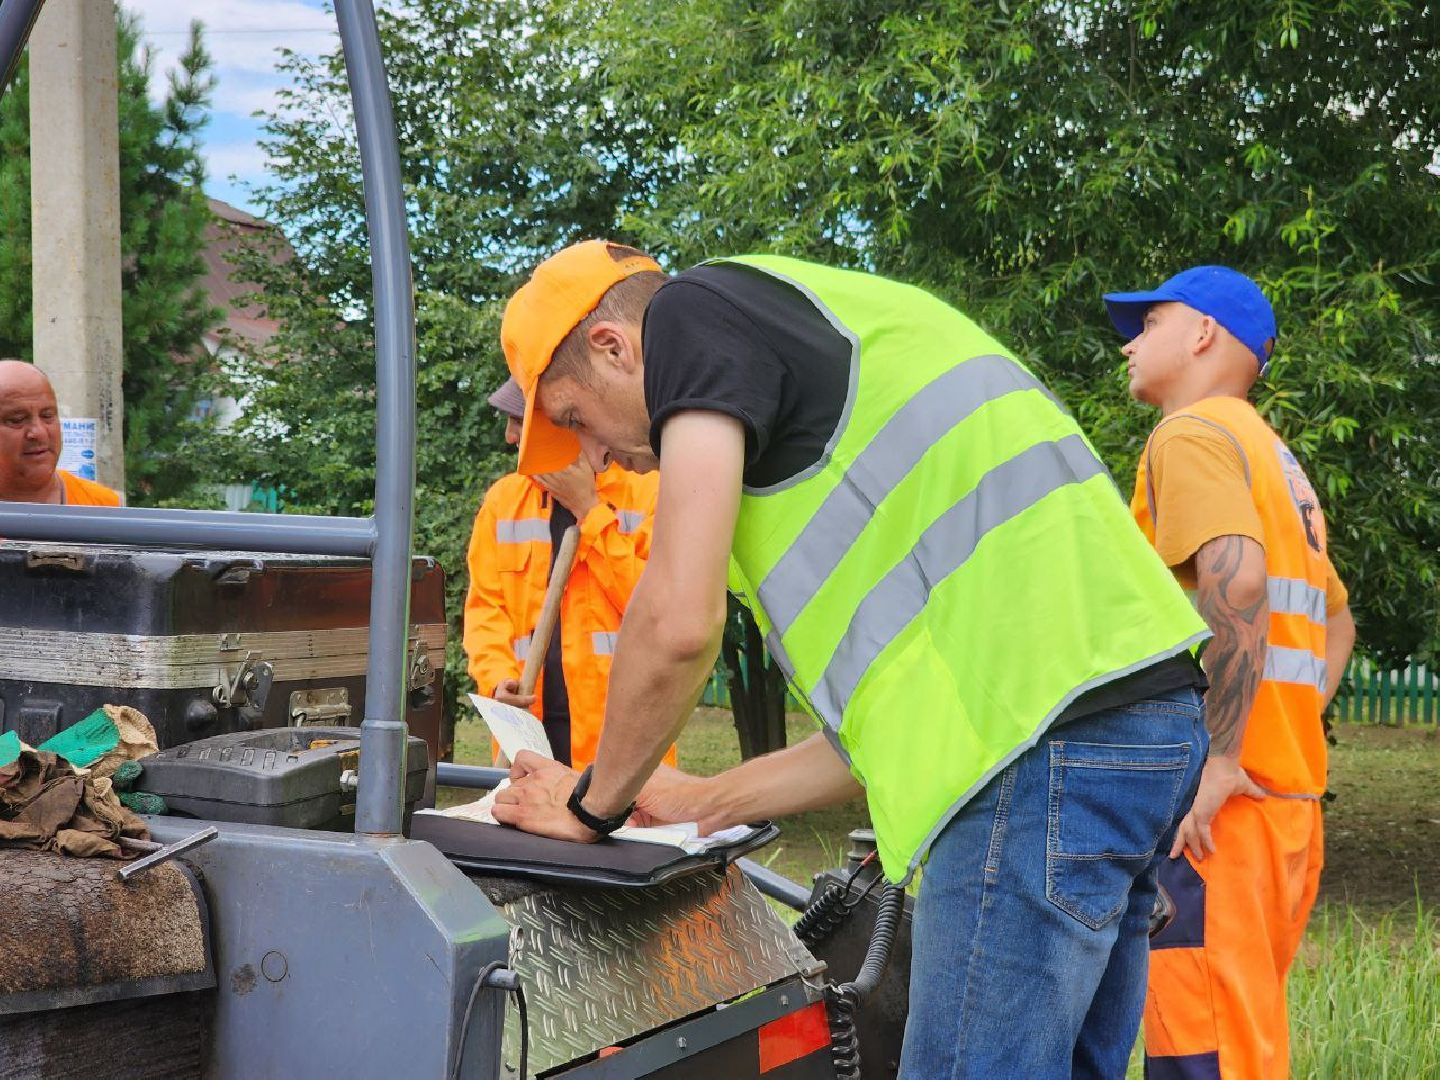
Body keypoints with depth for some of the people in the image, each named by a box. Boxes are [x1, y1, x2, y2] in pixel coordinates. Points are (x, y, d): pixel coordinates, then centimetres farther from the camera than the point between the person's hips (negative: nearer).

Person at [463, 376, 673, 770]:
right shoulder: (503, 499, 13)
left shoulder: (647, 491, 1)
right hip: (531, 720, 3)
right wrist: (498, 678, -8)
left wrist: (588, 510, -9)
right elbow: (485, 607, 11)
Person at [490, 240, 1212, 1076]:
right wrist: (701, 804, 30)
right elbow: (911, 702, 27)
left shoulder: (693, 313, 2)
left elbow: (679, 624, -11)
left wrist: (595, 802, 7)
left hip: (1053, 740, -10)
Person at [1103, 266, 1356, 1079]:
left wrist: (1218, 760, -23)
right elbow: (1338, 620, 29)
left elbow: (1236, 582, -23)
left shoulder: (1193, 433, -6)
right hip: (1291, 797, 10)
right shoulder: (1277, 459, 24)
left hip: (1217, 804, -10)